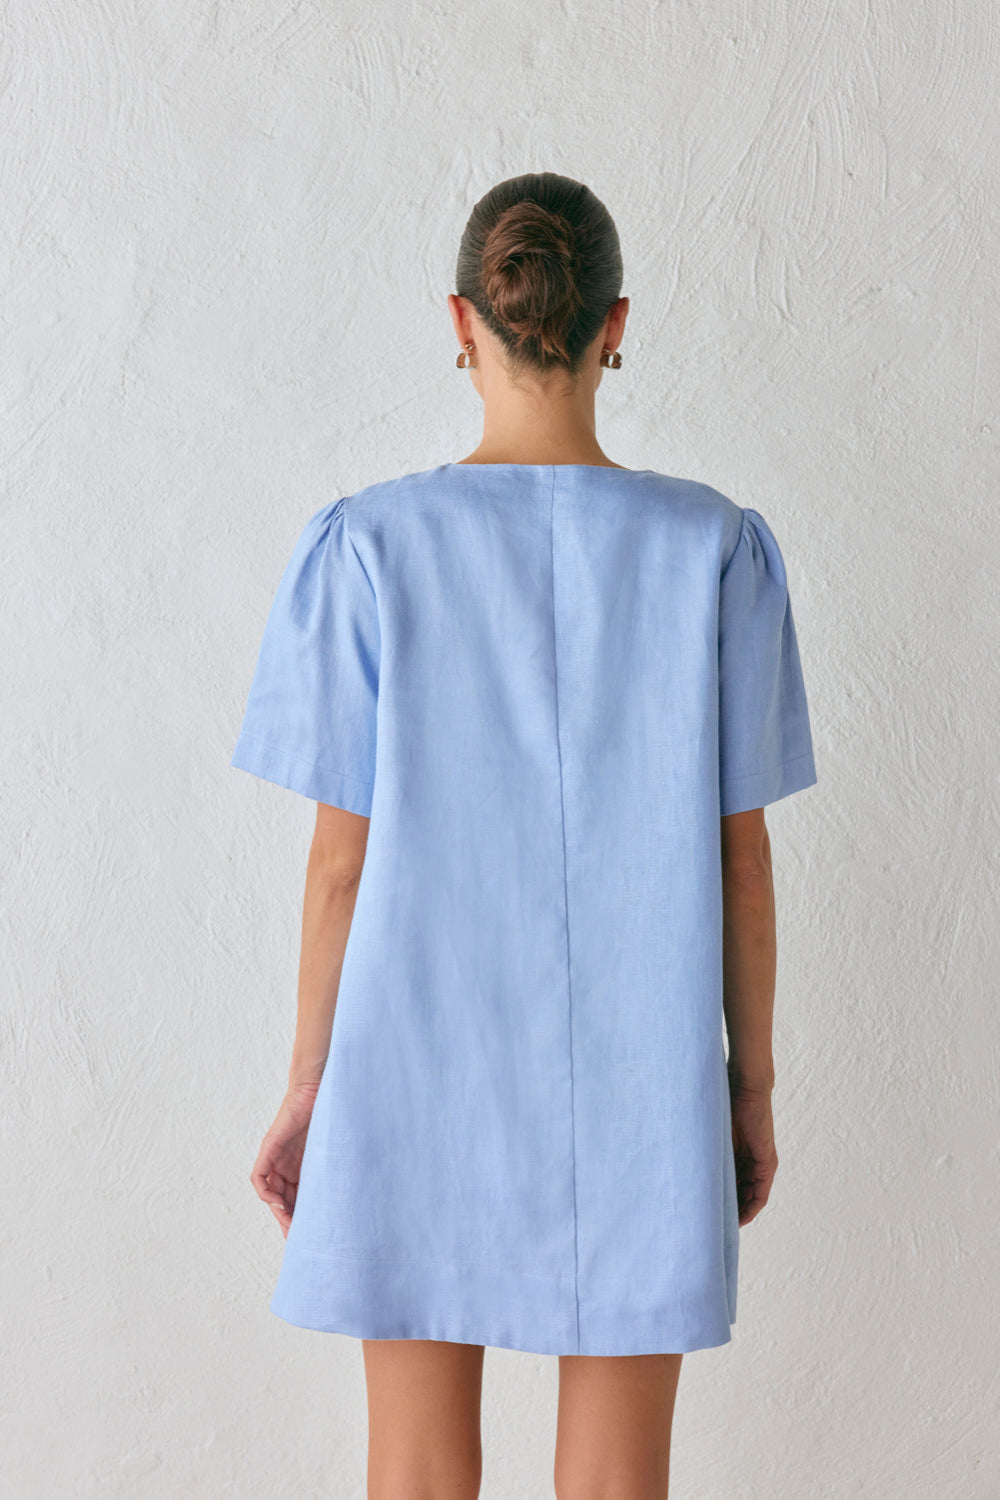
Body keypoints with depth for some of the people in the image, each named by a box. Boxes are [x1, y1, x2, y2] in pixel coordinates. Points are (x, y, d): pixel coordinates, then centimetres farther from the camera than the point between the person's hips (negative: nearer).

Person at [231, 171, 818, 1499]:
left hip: (422, 1065, 0)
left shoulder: (368, 547, -9)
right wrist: (750, 1081, 9)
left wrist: (309, 1088, 5)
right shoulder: (716, 551, -7)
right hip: (638, 1077, 1)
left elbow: (343, 856, -7)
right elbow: (741, 856, -3)